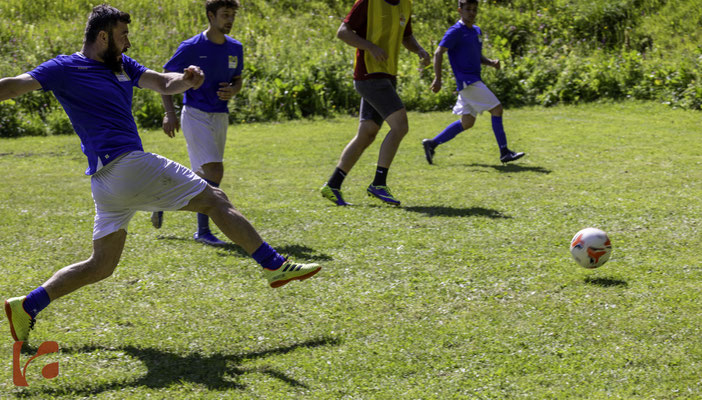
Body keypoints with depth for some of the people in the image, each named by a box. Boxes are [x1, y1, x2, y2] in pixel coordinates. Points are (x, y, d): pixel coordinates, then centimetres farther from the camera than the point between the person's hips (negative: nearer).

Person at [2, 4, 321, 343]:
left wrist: (185, 80, -12)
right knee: (216, 201, -2)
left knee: (101, 265, 10)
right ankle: (275, 265, 2)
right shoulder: (65, 69, -3)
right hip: (126, 163, -9)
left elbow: (163, 84, 10)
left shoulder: (122, 65, 19)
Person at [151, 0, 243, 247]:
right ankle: (203, 231, -7)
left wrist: (232, 91, -6)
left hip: (220, 117, 6)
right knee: (215, 171, -17)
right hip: (196, 115, -6)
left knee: (203, 175, 10)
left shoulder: (235, 48, 6)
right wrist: (170, 113, -14)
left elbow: (237, 80, 19)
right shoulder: (191, 48, -10)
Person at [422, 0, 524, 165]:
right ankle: (504, 153, -4)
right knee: (497, 109, -10)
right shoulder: (456, 31, -10)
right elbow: (438, 53, -14)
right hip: (467, 82, -9)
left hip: (474, 82, 9)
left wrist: (491, 62, 5)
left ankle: (432, 144, 15)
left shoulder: (477, 31, 16)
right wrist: (437, 79, -22)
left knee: (467, 122, 10)